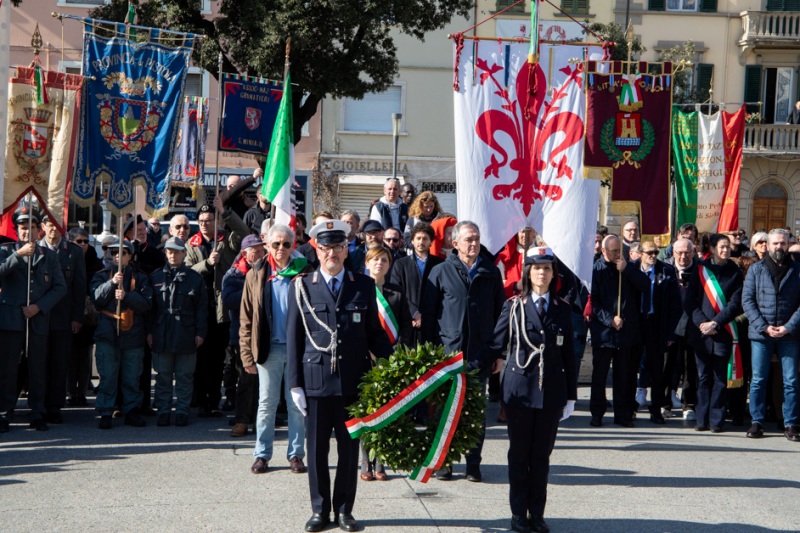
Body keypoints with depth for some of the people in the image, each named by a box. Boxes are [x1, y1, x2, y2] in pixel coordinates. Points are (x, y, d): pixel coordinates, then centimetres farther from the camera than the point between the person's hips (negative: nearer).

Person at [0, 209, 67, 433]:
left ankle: (37, 414, 11)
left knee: (38, 369, 4)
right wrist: (19, 254, -21)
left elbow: (60, 287, 6)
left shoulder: (49, 256, 12)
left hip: (38, 319, 2)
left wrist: (39, 307, -6)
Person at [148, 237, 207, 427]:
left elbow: (202, 308, 4)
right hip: (162, 335, 1)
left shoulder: (194, 278, 5)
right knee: (163, 376, 6)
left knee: (184, 377, 4)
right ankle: (163, 411, 13)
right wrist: (149, 331, 2)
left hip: (186, 336, -1)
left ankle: (182, 411, 11)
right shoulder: (156, 277, 9)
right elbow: (149, 306, 9)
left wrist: (200, 332, -3)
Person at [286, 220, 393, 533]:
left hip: (353, 382, 1)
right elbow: (293, 339, 3)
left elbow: (375, 334, 8)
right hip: (316, 382, -1)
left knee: (349, 449, 8)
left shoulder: (364, 286, 6)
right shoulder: (302, 287, 3)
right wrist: (295, 384, -2)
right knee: (317, 450, 7)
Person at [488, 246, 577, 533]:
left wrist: (570, 396, 7)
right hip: (520, 389, -2)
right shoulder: (514, 306, 2)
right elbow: (496, 345, 1)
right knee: (519, 455, 5)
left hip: (551, 391, 2)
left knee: (542, 455, 7)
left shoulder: (562, 309, 8)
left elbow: (568, 355, 9)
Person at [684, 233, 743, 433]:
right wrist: (701, 322, -9)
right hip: (702, 332, 1)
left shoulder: (735, 273, 4)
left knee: (720, 377, 1)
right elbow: (690, 300, 4)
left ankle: (716, 420, 6)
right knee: (703, 376, 4)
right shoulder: (700, 270, 6)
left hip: (723, 332, -1)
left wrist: (715, 323, -11)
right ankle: (702, 419, 10)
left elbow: (735, 304, -2)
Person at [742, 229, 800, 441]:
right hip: (760, 334, 0)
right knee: (758, 380, 3)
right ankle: (757, 422, 10)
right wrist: (764, 327, -9)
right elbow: (747, 300, 1)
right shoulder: (756, 269, 6)